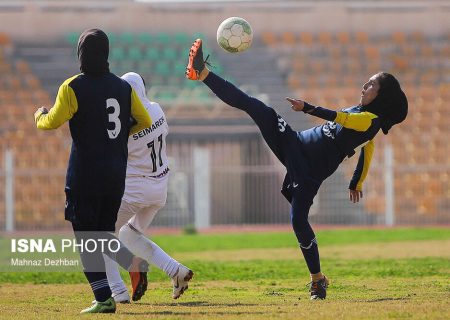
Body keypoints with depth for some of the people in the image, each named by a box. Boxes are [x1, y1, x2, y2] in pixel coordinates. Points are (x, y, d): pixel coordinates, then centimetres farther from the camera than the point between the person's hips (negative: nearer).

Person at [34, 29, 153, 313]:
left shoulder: (73, 87, -9)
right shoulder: (124, 87, 7)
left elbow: (52, 122, -14)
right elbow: (144, 121, 12)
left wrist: (39, 115, 8)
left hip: (85, 174, -5)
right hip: (117, 174, 5)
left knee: (87, 239, 0)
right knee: (103, 234, 18)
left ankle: (104, 299, -8)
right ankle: (134, 262, -10)